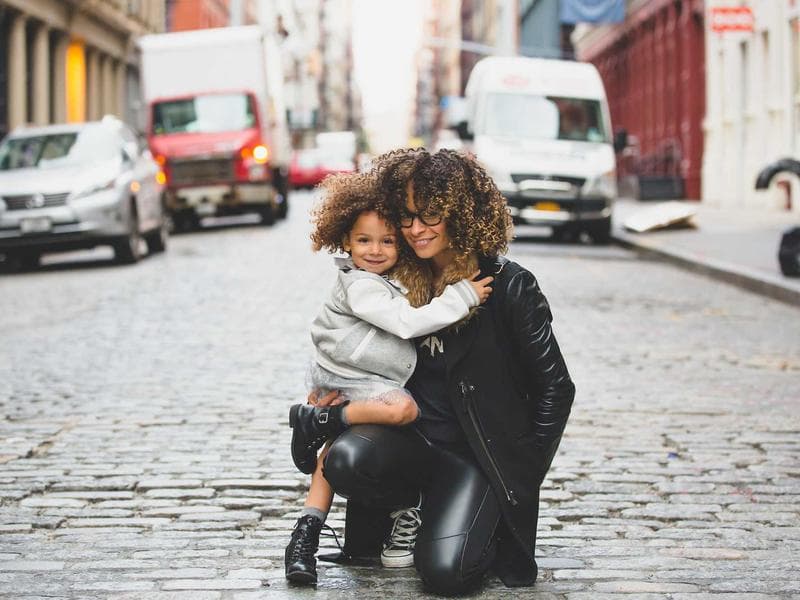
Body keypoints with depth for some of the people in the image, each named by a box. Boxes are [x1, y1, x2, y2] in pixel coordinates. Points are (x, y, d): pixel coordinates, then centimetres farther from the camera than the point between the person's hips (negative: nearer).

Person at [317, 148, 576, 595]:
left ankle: (492, 525, 9)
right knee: (345, 461, -30)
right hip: (411, 437, 4)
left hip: (478, 453, -4)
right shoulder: (401, 281, 6)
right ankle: (398, 512, 4)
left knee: (445, 571, -26)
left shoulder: (510, 287, -8)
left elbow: (554, 388, -3)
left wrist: (525, 474, -6)